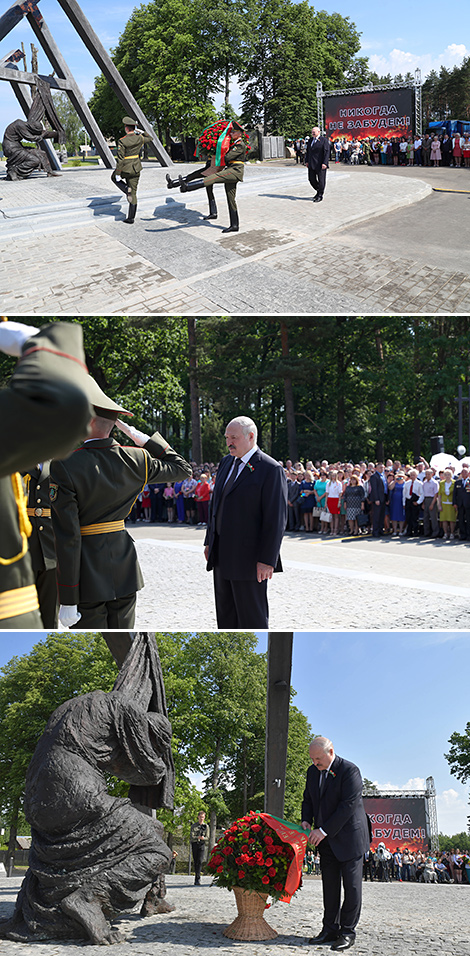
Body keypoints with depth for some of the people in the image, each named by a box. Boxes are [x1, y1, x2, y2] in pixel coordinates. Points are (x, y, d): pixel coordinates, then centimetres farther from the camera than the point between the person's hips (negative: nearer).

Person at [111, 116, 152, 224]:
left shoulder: (122, 141, -18)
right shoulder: (139, 138, -4)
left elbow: (120, 159, -18)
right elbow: (150, 139, 19)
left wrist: (117, 174, -13)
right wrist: (140, 132, 14)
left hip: (125, 169, -4)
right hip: (136, 168, 5)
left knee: (114, 177, 29)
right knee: (133, 193, 10)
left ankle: (126, 189, 3)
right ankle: (131, 218, 11)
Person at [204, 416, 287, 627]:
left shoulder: (271, 470, -13)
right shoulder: (227, 462, 12)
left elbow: (276, 519, -16)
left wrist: (267, 560, -19)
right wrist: (209, 541, 16)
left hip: (249, 558, -8)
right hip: (222, 555, 8)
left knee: (251, 617, 0)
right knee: (225, 613, 14)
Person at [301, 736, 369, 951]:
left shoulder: (350, 770, -17)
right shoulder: (313, 772, 6)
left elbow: (348, 805, -21)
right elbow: (308, 799, 17)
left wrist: (324, 831, -21)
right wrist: (306, 820, -4)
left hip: (349, 836, -6)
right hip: (325, 838, 6)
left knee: (351, 885, -1)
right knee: (330, 885, 7)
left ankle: (348, 932, 4)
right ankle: (330, 929, 12)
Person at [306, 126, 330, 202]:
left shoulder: (324, 140, -6)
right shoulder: (310, 140, 14)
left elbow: (327, 152, -11)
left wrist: (324, 163, -19)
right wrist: (307, 161, 13)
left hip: (320, 164, -6)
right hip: (311, 164, 6)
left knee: (321, 180, -1)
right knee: (311, 179, 7)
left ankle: (320, 196, 9)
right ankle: (318, 191, 27)